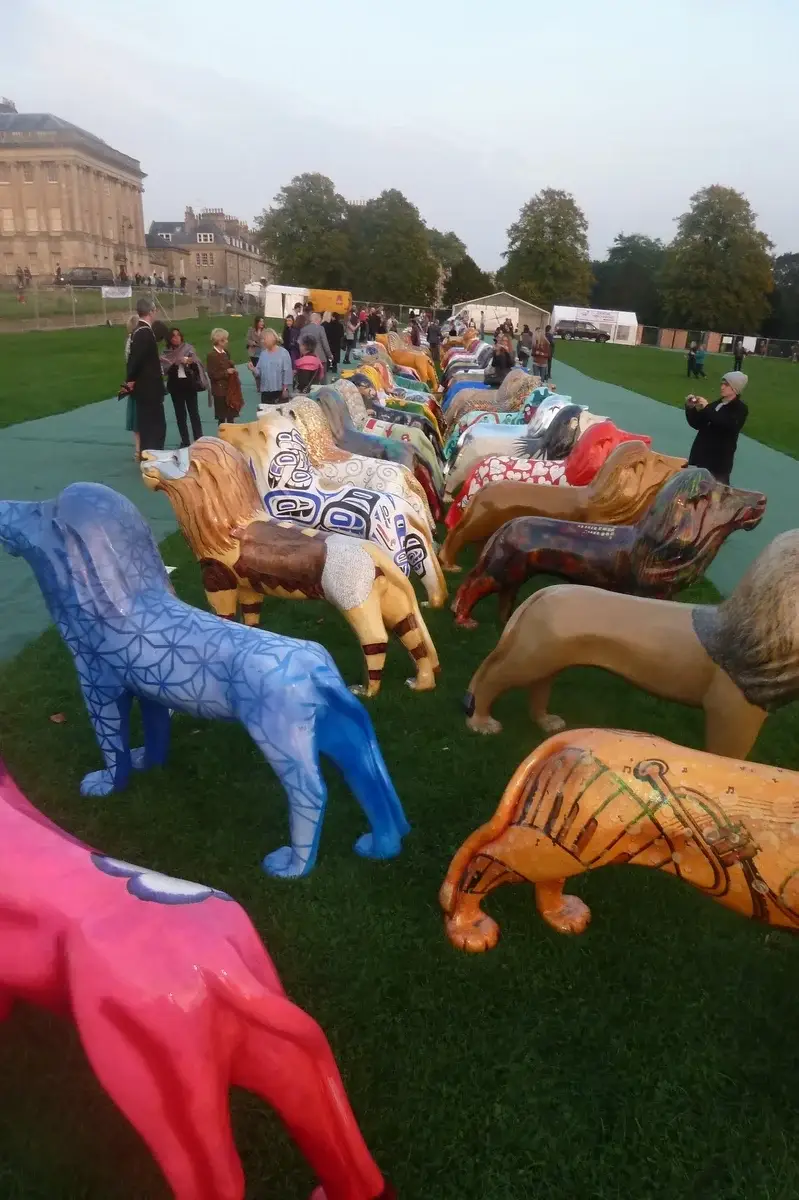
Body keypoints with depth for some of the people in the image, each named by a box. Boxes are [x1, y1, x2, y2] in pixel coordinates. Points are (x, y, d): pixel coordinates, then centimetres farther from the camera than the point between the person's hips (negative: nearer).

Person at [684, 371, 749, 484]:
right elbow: (697, 424, 14)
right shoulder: (716, 404, 13)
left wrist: (707, 408, -23)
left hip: (719, 461, -6)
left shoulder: (740, 409, -3)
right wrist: (691, 408, -3)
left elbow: (728, 426, -23)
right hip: (701, 456, 6)